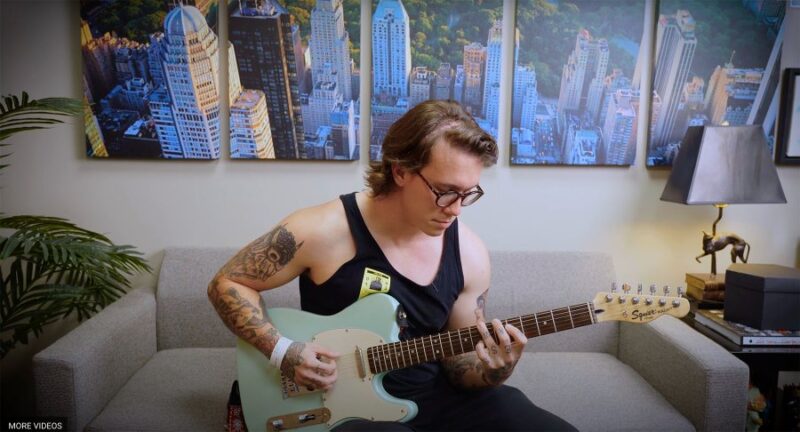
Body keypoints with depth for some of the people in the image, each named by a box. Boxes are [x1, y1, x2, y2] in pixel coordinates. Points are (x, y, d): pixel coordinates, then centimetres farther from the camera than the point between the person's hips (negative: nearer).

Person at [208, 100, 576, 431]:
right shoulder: (323, 231, -16)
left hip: (437, 398, 5)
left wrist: (491, 370, -17)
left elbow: (459, 361, 5)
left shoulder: (469, 253, -3)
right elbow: (227, 284, -4)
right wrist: (281, 351, -16)